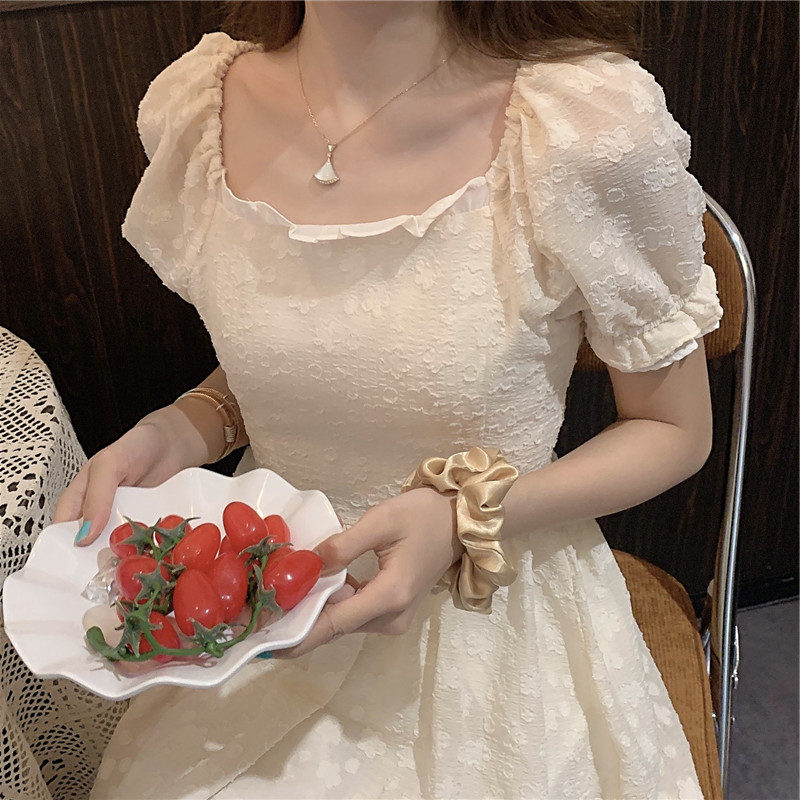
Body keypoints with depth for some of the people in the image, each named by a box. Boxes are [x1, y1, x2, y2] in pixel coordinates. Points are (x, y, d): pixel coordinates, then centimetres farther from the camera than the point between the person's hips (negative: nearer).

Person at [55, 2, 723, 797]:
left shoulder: (591, 121, -22)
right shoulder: (191, 106, -8)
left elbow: (675, 431, -9)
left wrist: (464, 515, -24)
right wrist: (173, 435, -11)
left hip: (492, 609, -2)